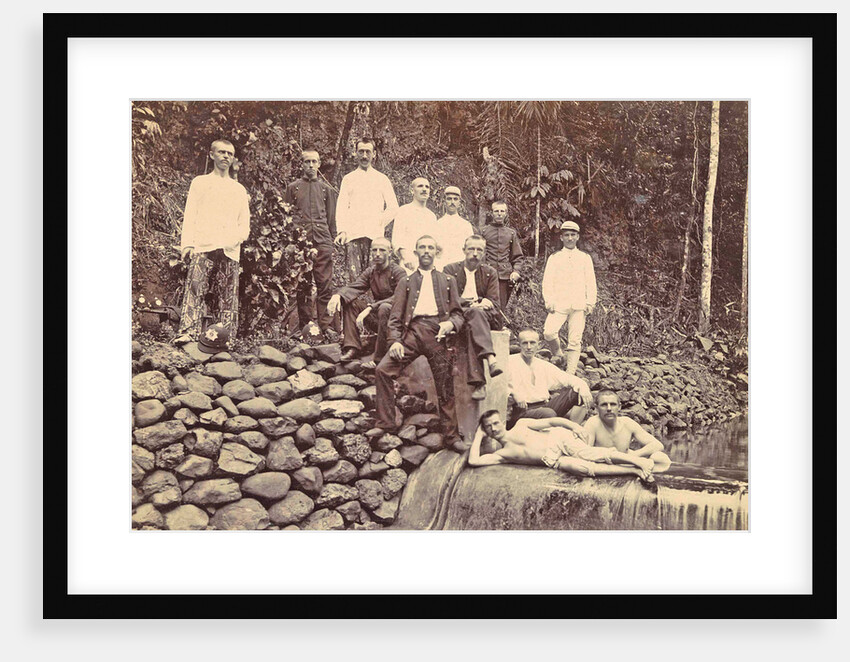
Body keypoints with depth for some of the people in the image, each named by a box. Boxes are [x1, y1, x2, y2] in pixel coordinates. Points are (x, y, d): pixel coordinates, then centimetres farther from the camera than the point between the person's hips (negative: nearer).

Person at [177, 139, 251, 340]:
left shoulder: (239, 190, 25)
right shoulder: (200, 182, 19)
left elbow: (245, 223, 20)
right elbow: (189, 216, 10)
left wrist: (238, 237, -4)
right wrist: (187, 244, -5)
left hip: (230, 250, 3)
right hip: (202, 247, -2)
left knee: (228, 298, -4)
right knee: (195, 290, -18)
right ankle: (188, 333, -26)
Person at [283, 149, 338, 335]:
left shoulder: (326, 189, 17)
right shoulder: (293, 188, 12)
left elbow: (332, 218, 17)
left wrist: (332, 241, 9)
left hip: (323, 242, 1)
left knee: (325, 285, -6)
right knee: (302, 286, 1)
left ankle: (325, 325, -5)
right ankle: (306, 325, 7)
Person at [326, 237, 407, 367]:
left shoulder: (398, 272, -11)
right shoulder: (370, 271, 9)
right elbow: (354, 287, -4)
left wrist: (370, 308, -34)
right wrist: (337, 295, -27)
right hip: (377, 319, 6)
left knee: (385, 307, -38)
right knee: (348, 301, -5)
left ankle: (379, 358, -34)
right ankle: (352, 348, -12)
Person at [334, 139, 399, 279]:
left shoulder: (382, 179, 15)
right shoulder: (348, 179, 15)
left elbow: (393, 207, 12)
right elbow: (341, 207, 8)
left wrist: (380, 223, 1)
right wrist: (342, 231, -6)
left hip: (375, 235, 0)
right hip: (352, 235, 0)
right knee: (355, 276, -9)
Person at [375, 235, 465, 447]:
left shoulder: (447, 281, 23)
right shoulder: (406, 282, 22)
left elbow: (458, 312, 16)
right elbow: (395, 315, 11)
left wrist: (451, 323, -8)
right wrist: (394, 340, -6)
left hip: (436, 332, 0)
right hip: (412, 330, 1)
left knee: (445, 385, -5)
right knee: (383, 369, -18)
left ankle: (451, 436, 5)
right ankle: (386, 425, -11)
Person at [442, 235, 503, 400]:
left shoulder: (490, 273, 19)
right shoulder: (450, 270, 12)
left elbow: (494, 303, 10)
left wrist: (485, 303, -15)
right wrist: (470, 304, -16)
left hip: (488, 318, 1)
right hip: (457, 317, -1)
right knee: (474, 312, -38)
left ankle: (477, 381, -50)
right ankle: (490, 359, -57)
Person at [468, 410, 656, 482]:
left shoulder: (521, 425, 14)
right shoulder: (501, 455, 15)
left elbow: (551, 421, 9)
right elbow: (474, 461, 4)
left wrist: (573, 425, -7)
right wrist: (478, 437, 15)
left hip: (558, 438, 0)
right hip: (552, 459, 0)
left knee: (589, 454, -30)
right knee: (581, 468, -28)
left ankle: (639, 461, -26)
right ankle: (635, 471, -28)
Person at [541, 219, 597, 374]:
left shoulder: (585, 258, 15)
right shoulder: (554, 258, 11)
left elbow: (591, 282, 13)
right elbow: (547, 281, 6)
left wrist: (590, 303, 2)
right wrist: (549, 301, -6)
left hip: (579, 306, 1)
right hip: (559, 305, -1)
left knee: (575, 340, -4)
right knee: (548, 333, -20)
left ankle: (570, 374, 1)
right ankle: (557, 354, 8)